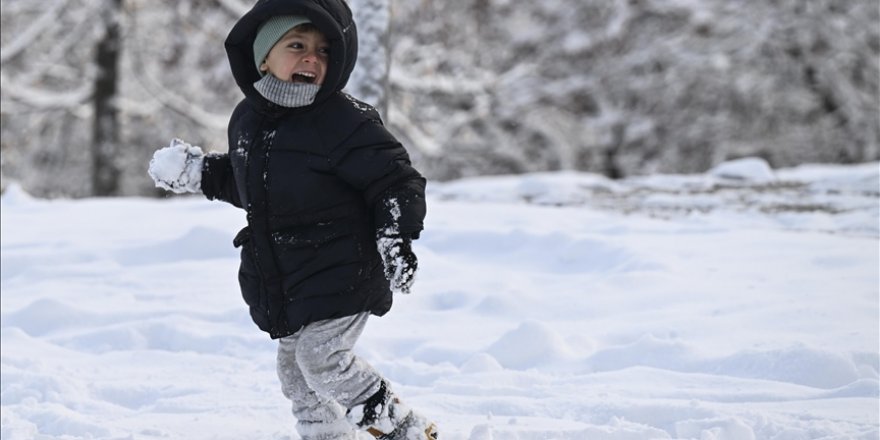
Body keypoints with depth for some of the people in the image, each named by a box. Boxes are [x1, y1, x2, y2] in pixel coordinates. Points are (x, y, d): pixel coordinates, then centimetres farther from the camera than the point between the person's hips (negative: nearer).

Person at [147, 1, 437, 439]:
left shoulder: (343, 121, -17)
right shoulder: (248, 119, 4)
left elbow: (397, 180, -14)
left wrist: (397, 236, -24)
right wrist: (201, 173, 12)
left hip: (340, 275, -8)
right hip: (283, 279, 8)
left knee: (321, 357, -16)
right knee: (294, 369, 12)